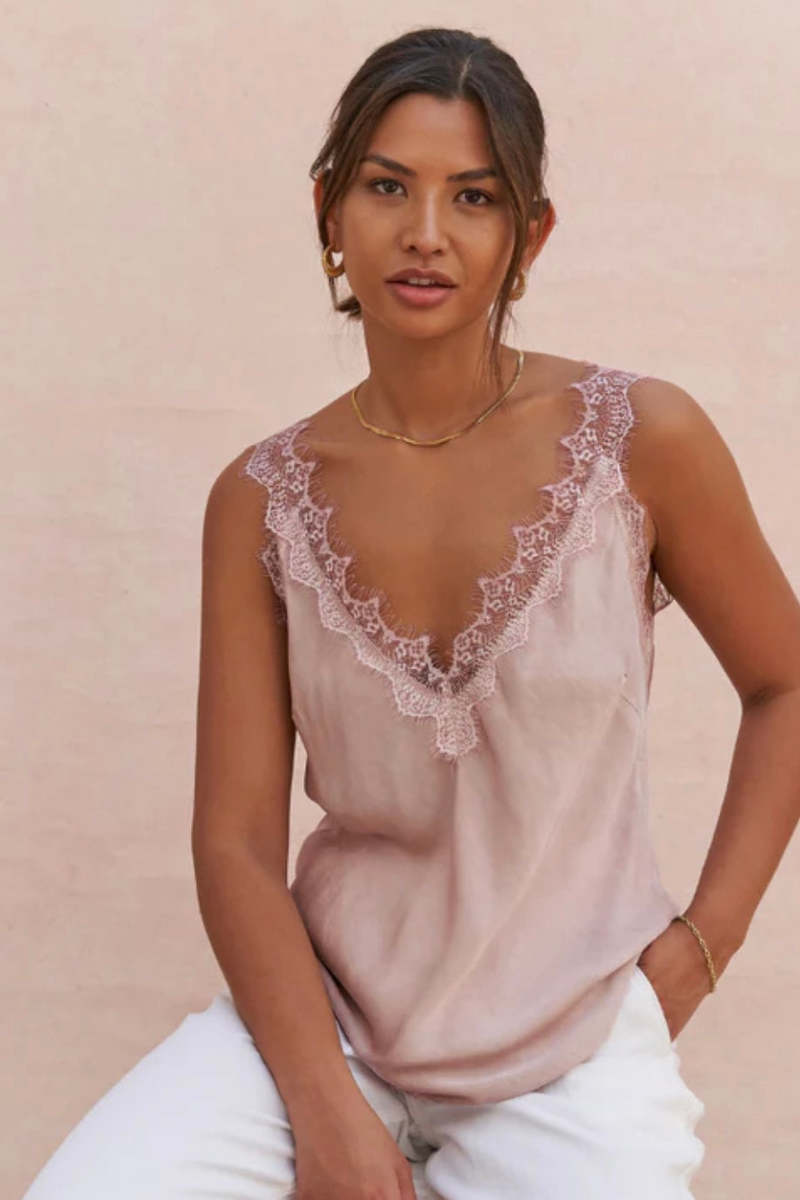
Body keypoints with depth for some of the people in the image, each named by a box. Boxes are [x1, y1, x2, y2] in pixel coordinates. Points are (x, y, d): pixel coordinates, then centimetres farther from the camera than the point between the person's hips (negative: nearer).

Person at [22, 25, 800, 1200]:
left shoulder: (641, 440, -9)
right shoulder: (261, 500, -3)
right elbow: (237, 838, -5)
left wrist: (703, 943, -2)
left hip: (577, 1044, 0)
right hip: (323, 1009, 1)